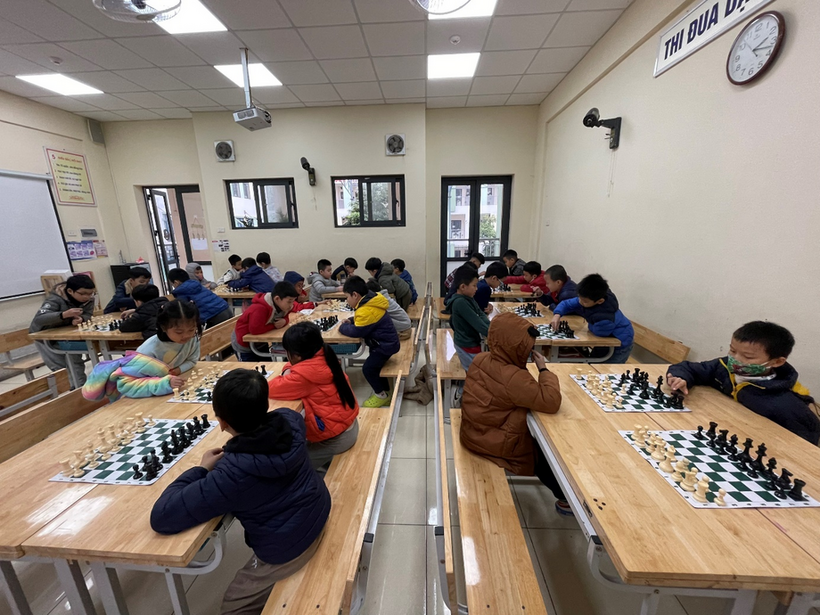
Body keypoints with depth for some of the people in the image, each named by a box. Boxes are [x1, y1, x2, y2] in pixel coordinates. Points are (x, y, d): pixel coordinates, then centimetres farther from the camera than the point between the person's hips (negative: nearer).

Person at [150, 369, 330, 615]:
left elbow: (161, 518, -26)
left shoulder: (231, 475, -35)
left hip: (286, 550, -5)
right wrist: (234, 451, 3)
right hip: (319, 512, 6)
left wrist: (202, 469, -14)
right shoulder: (290, 419, -18)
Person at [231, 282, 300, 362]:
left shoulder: (283, 305, -13)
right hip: (243, 345, -7)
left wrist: (284, 321, -25)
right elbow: (255, 330, -42)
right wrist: (274, 325, -28)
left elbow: (285, 317, 1)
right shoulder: (260, 308, -38)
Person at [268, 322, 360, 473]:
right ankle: (324, 466, 31)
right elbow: (294, 365, 12)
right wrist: (289, 371, -8)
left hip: (337, 436, -8)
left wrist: (285, 376, -4)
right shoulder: (323, 358, -4)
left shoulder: (306, 373, -28)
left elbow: (270, 389, -21)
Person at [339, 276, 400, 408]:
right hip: (386, 341, 11)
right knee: (374, 366, 19)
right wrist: (350, 321, 2)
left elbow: (356, 331, -24)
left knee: (368, 368, -7)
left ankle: (381, 395, 13)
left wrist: (343, 327, -6)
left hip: (385, 344, -11)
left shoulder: (366, 310, -28)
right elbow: (361, 321, 20)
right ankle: (384, 394, 32)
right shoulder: (370, 302, 5)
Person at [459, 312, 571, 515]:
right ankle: (567, 498, 41)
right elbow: (551, 402, -30)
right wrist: (544, 369, -19)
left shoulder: (481, 359, -5)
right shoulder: (514, 377, -32)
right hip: (496, 444, -8)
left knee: (538, 438, 26)